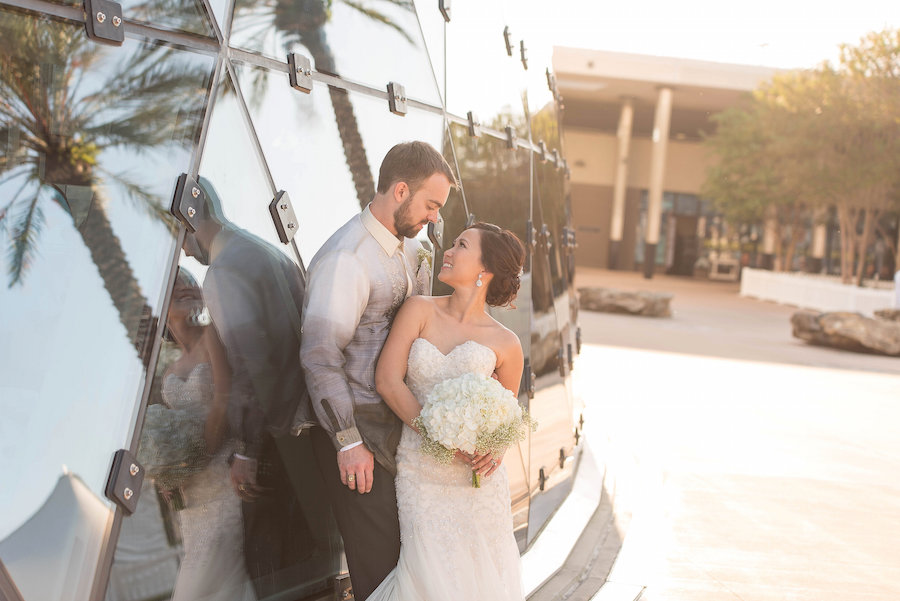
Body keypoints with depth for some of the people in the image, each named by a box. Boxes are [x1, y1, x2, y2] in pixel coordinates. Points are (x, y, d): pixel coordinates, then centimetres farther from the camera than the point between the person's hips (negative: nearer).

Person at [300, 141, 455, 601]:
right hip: (361, 434, -8)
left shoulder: (411, 250, 13)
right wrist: (348, 442, -19)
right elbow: (320, 356, -19)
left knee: (407, 558, 10)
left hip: (399, 425, 8)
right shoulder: (346, 258, -16)